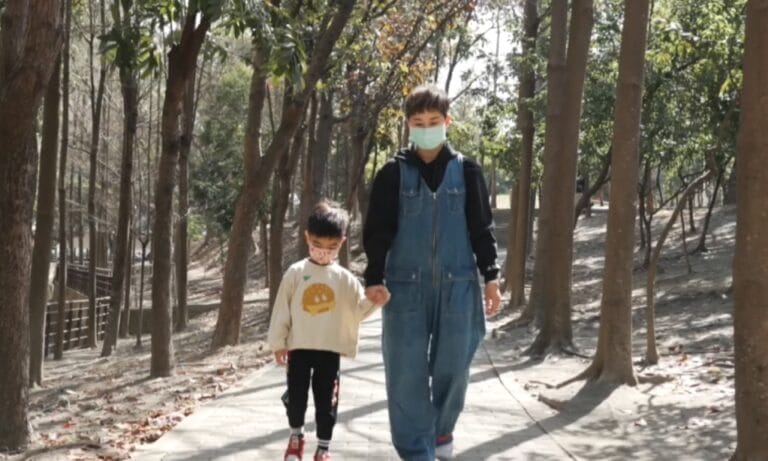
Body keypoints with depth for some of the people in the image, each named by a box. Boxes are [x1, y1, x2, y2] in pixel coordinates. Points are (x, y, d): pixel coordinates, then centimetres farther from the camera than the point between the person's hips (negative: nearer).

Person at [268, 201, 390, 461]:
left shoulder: (345, 279, -2)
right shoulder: (295, 274, -4)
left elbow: (358, 309, -3)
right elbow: (282, 309, 0)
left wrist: (374, 302, -25)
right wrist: (278, 342, 0)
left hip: (330, 350, 0)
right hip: (299, 347, 0)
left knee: (326, 402, 6)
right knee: (296, 397, 9)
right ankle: (296, 435, 35)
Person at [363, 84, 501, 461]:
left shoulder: (466, 171, 5)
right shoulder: (393, 173, 2)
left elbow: (481, 229, 9)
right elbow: (377, 231, 1)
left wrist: (490, 276, 5)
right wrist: (374, 278, -8)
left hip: (457, 286, 1)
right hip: (406, 287, -1)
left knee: (452, 367, 6)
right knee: (406, 373, -3)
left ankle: (442, 429, 33)